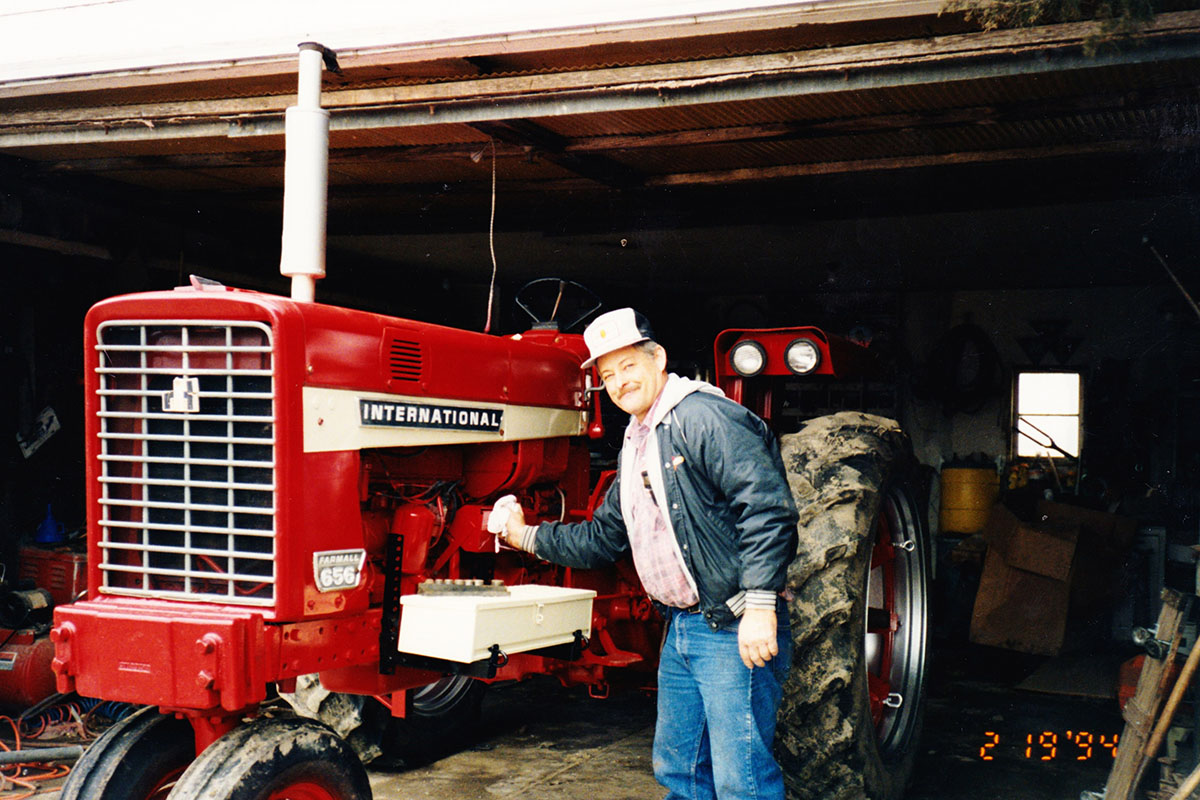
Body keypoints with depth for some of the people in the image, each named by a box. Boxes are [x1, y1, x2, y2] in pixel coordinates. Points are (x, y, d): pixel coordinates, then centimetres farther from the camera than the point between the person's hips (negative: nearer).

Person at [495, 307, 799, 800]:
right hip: (681, 629, 10)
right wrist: (527, 537, 24)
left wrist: (760, 605, -27)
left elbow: (767, 507, -22)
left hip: (736, 630, -10)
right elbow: (604, 537, 27)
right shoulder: (634, 447, 18)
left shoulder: (704, 416, -12)